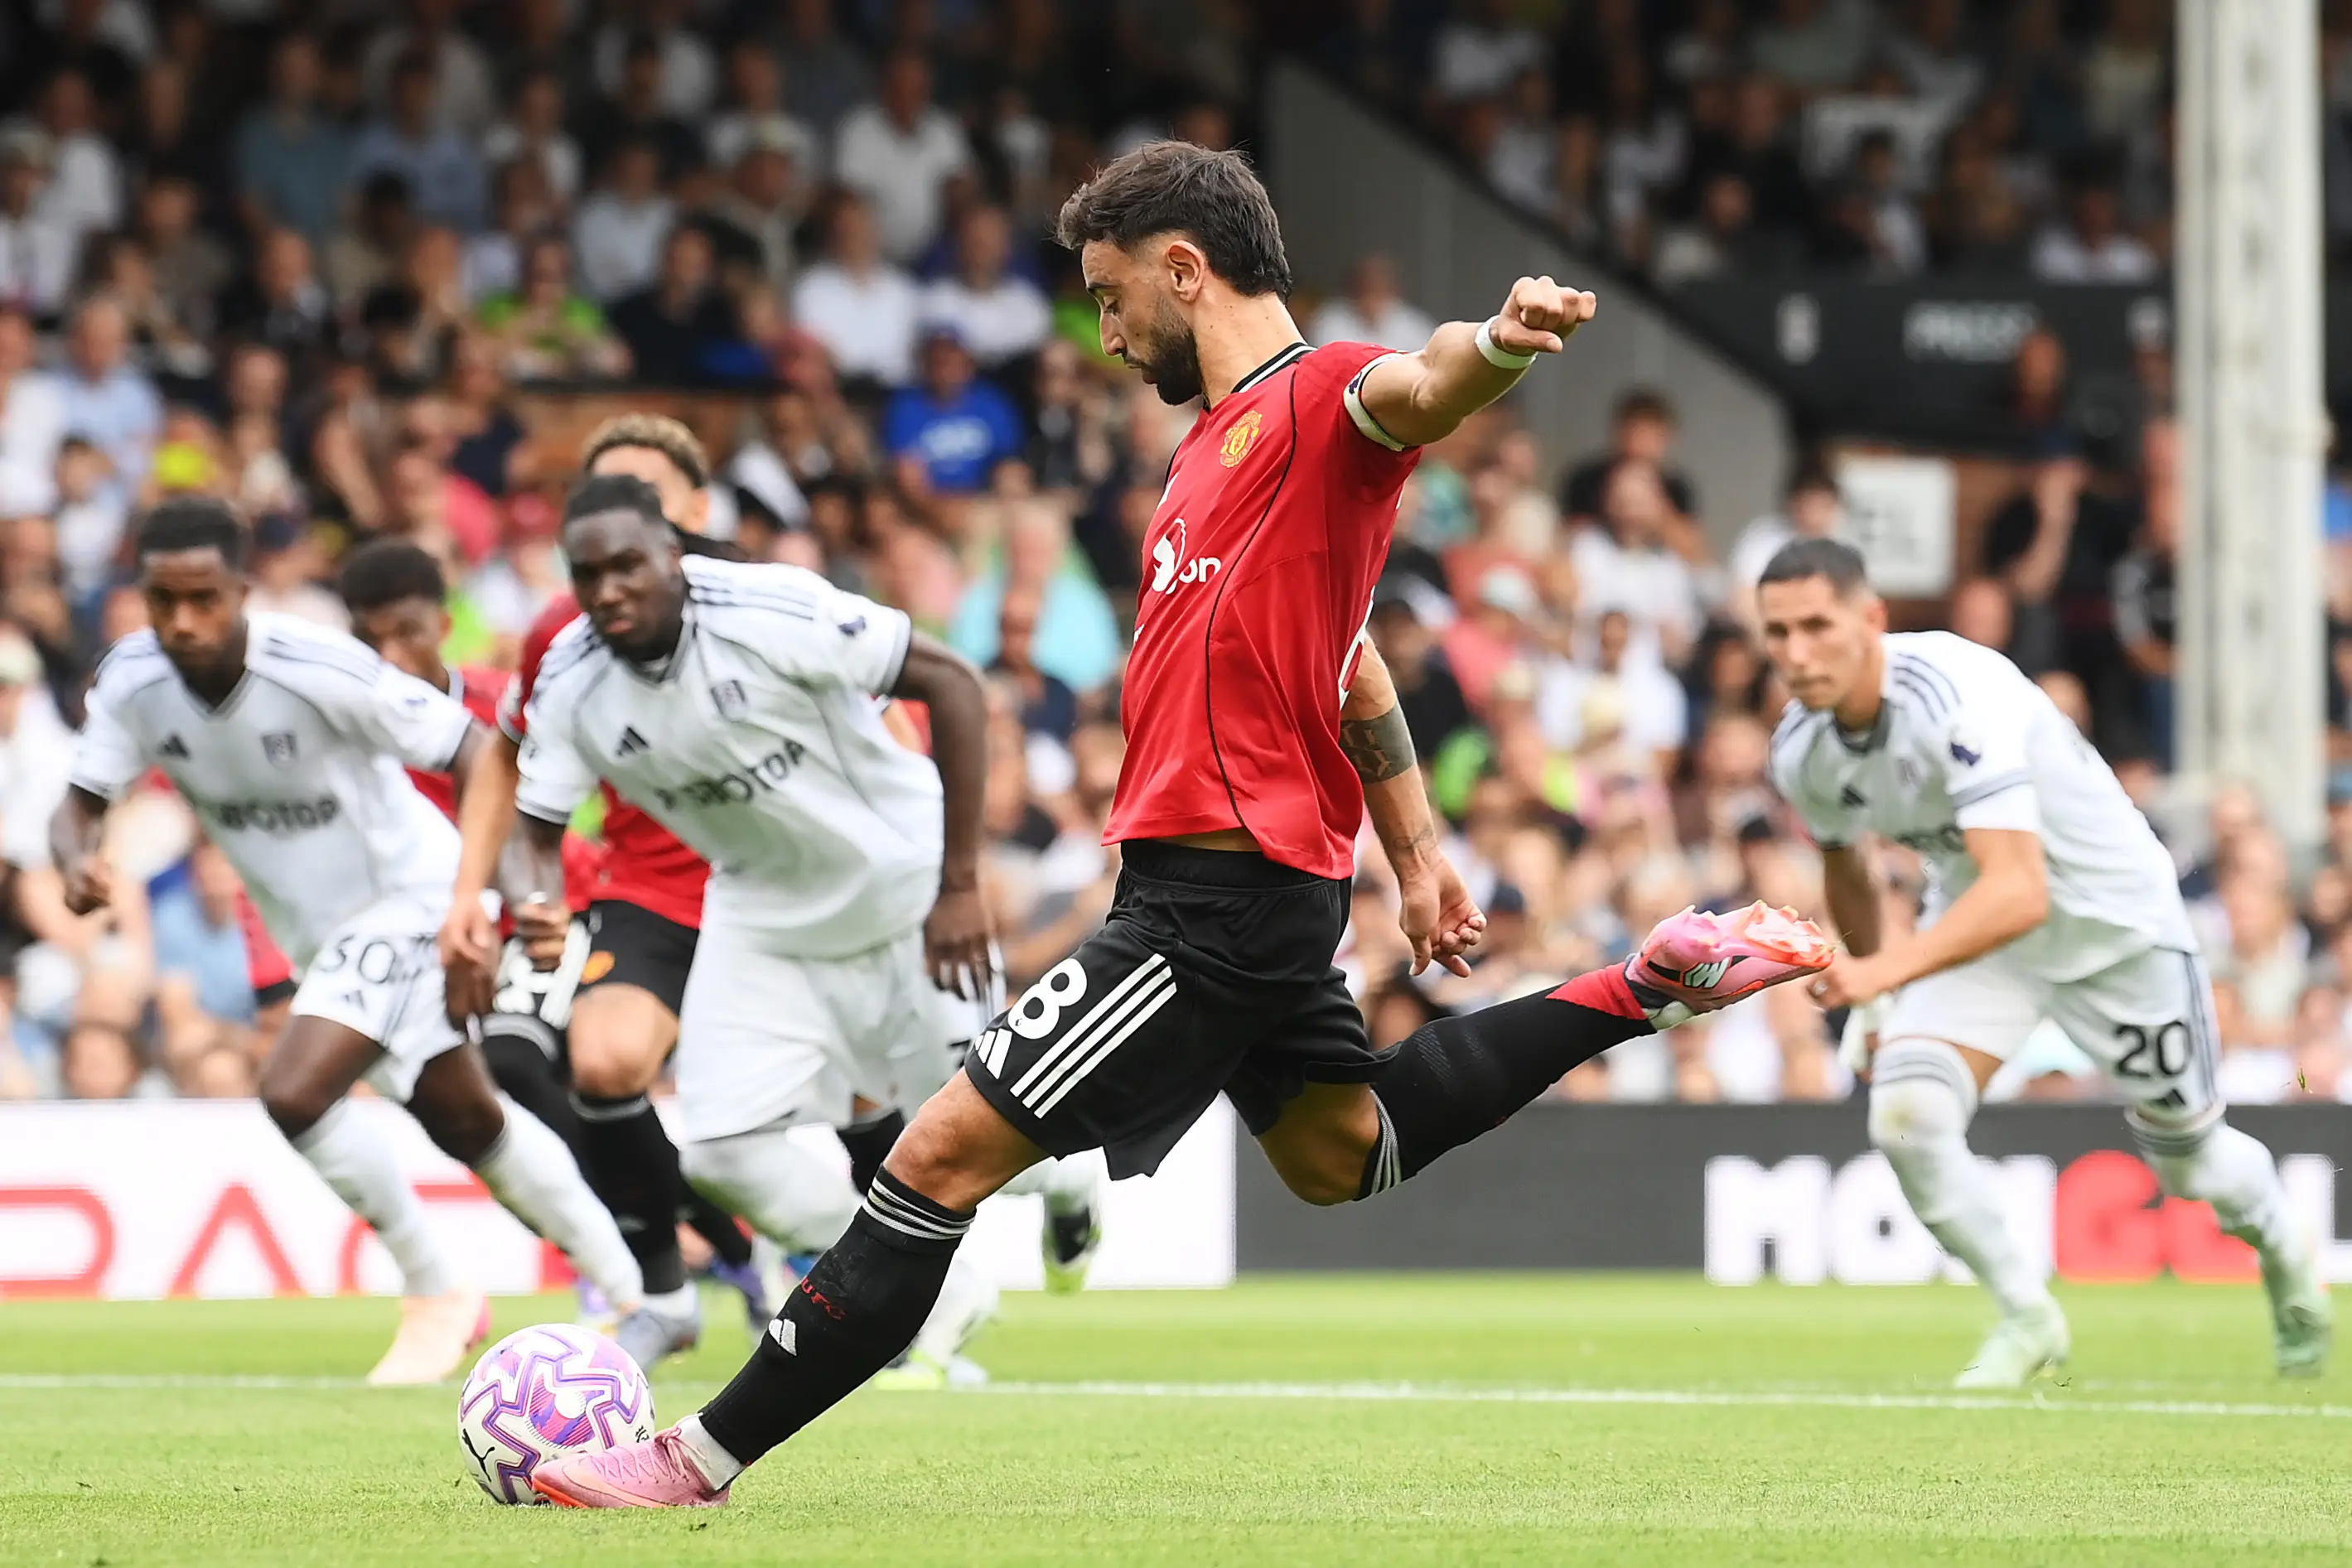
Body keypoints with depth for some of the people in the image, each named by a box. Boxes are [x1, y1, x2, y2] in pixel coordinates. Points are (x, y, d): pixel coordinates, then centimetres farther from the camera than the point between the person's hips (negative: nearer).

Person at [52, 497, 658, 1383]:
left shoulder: (316, 669, -30)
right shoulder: (134, 683, -14)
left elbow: (473, 754, -25)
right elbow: (81, 803, -10)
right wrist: (76, 861, -35)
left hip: (406, 896, -7)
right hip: (319, 930, 7)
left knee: (293, 1094, -22)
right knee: (469, 1125, 18)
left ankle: (437, 1297, -2)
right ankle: (635, 1296, 35)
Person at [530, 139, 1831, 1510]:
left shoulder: (1321, 396, -12)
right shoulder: (1229, 432, 18)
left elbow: (1418, 388, -37)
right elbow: (1350, 664, 25)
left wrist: (1497, 343, -59)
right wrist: (1418, 855, 27)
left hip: (1219, 900, -11)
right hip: (1266, 886, 11)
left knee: (947, 1153, -9)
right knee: (1342, 1154, 29)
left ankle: (703, 1461, -6)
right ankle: (1649, 988, 27)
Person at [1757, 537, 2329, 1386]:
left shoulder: (1960, 695, -36)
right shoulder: (1801, 752, -14)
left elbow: (2019, 893, -46)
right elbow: (1846, 869, 10)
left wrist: (1888, 970, -57)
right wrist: (1868, 998, 17)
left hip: (2109, 913, -4)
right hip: (1974, 918, 5)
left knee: (2184, 1157, 12)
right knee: (1904, 1113, -22)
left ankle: (2285, 1253, 47)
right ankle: (2026, 1317, -2)